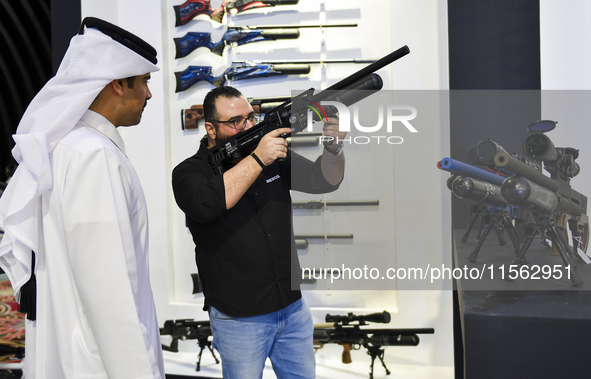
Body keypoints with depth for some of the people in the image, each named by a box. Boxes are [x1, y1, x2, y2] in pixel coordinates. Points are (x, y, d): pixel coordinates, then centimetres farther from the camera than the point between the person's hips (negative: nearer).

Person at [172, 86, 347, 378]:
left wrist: (334, 149, -21)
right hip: (238, 319, -4)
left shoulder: (275, 157, 6)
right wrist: (257, 159, -29)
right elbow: (206, 205, -28)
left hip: (292, 307, 5)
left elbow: (324, 180, 1)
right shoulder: (189, 172, -8)